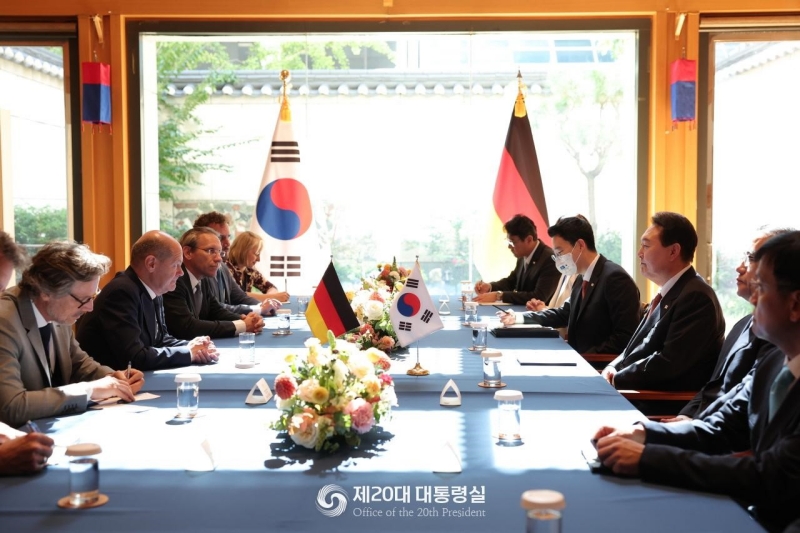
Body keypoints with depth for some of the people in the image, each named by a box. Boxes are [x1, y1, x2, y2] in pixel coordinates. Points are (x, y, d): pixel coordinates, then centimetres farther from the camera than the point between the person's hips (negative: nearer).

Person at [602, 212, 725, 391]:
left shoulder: (696, 297, -17)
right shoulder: (668, 294, 14)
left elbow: (668, 364, -22)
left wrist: (615, 379, -14)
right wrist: (612, 369, -1)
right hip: (642, 395, 9)